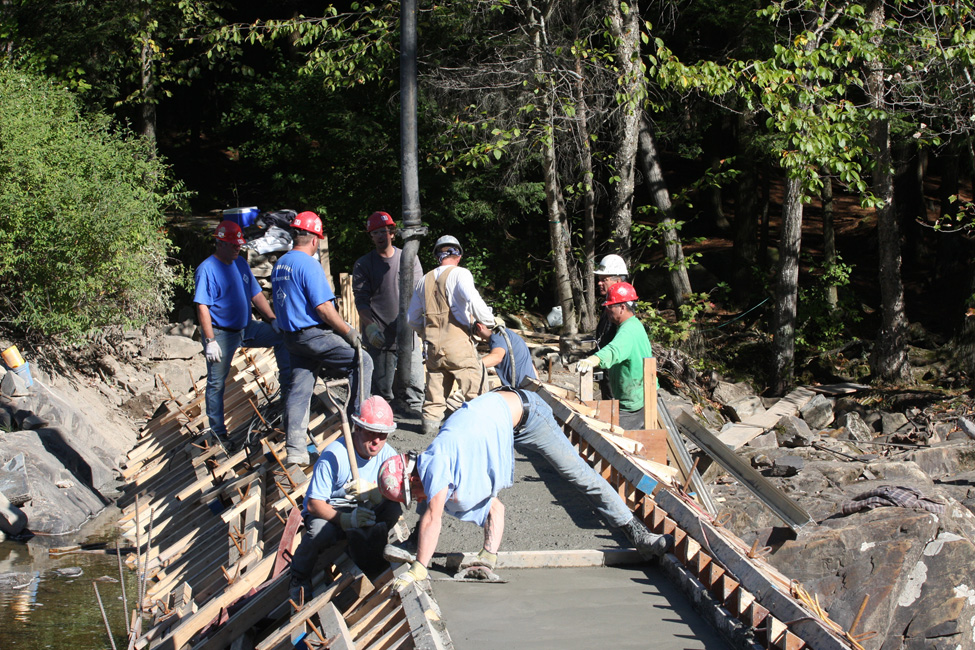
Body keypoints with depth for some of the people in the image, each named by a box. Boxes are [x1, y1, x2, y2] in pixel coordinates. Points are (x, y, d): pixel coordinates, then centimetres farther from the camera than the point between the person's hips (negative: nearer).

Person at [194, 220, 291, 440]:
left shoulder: (241, 264, 9)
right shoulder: (207, 269, -14)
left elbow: (256, 295, 14)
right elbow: (202, 307, -18)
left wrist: (273, 320, 3)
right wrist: (210, 341, -23)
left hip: (246, 329, 7)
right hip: (221, 334, -7)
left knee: (282, 336, -2)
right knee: (216, 383, -2)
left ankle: (287, 392, 3)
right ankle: (217, 431, 7)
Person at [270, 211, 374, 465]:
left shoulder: (279, 265, 12)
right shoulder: (308, 265, -16)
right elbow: (323, 308, -20)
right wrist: (348, 331, -11)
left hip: (292, 336, 9)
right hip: (314, 335, -9)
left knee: (299, 390, 8)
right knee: (362, 361, 3)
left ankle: (295, 450, 4)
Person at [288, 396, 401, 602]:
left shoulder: (388, 455, -8)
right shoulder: (334, 456, -23)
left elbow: (395, 497, -13)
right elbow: (314, 504, -23)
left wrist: (371, 492, -35)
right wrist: (347, 519, -39)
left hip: (364, 510, 4)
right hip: (329, 512, -4)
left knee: (394, 508, -23)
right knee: (319, 531, -37)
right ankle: (299, 578, -6)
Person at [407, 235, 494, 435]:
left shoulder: (424, 280, 17)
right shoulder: (459, 274, -3)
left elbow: (412, 318, 22)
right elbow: (474, 302, -20)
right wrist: (491, 321, -6)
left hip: (432, 344, 6)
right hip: (457, 342, -6)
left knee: (436, 383, 14)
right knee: (474, 382, -2)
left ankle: (431, 420, 12)